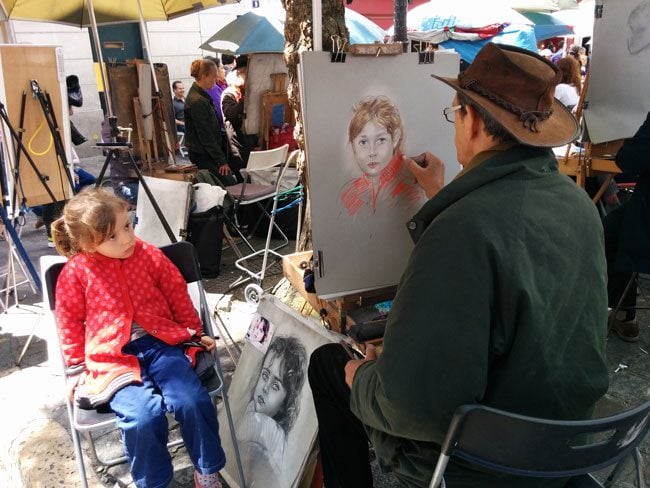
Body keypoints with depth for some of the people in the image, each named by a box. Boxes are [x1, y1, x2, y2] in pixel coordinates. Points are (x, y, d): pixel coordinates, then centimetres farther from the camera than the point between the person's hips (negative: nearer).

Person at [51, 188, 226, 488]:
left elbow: (177, 295, 13)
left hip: (160, 343, 2)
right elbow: (70, 322, 9)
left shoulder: (149, 255, 2)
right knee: (142, 418, -27)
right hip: (112, 359, -1)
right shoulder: (75, 272, -3)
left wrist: (196, 333, 16)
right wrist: (79, 367, 7)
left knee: (192, 402, -23)